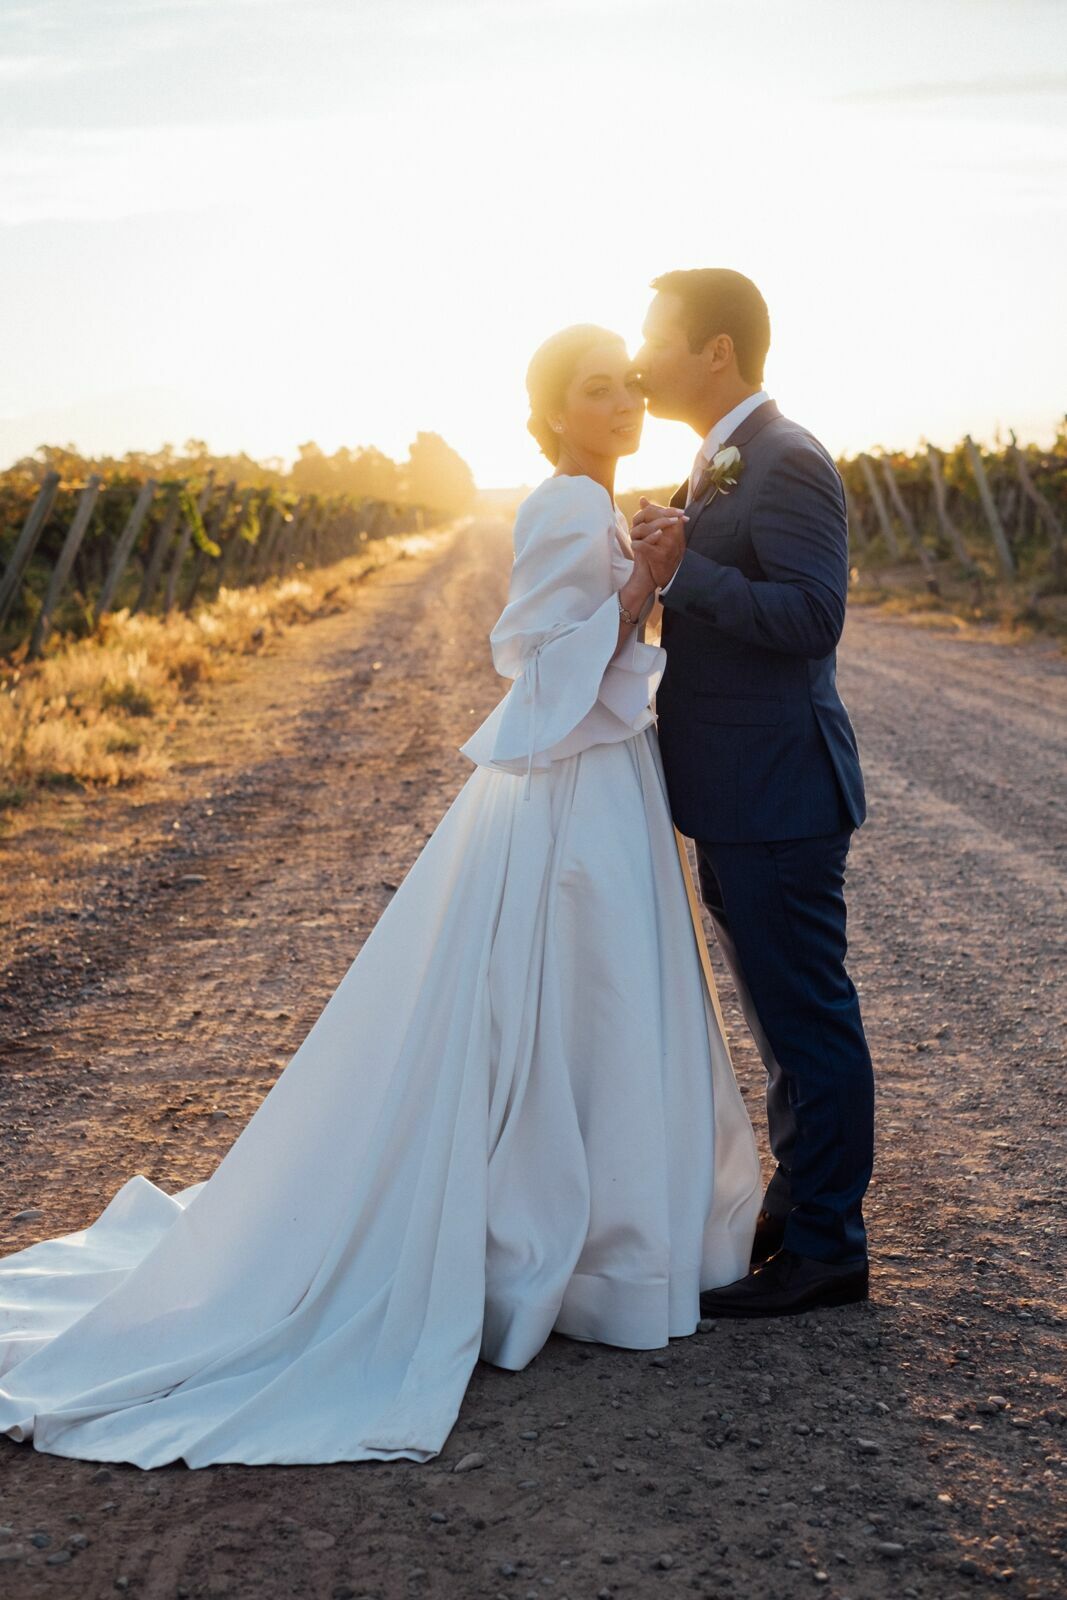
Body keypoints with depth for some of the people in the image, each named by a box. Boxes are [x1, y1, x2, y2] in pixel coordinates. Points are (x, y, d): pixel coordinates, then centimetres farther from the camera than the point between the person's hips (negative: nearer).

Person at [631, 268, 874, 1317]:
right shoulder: (720, 465, 16)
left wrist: (684, 571, -25)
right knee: (784, 1019, 18)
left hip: (778, 797, -10)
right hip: (737, 798, 10)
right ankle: (799, 1202, 31)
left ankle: (827, 1248, 9)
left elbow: (812, 614, -24)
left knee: (808, 1020, -1)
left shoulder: (786, 462, -15)